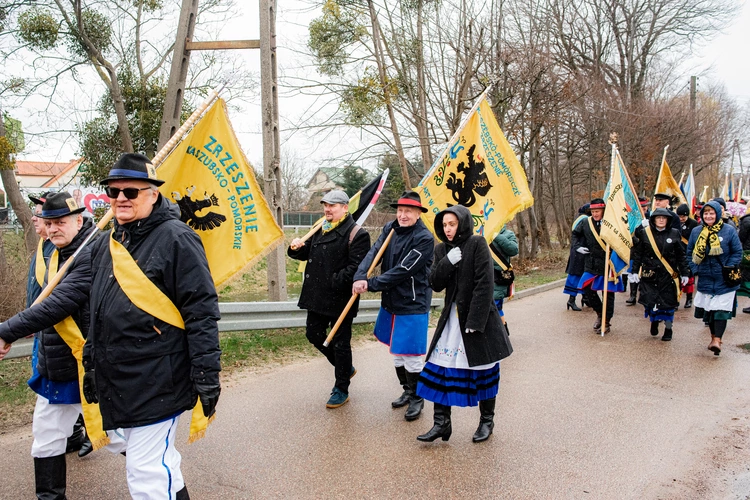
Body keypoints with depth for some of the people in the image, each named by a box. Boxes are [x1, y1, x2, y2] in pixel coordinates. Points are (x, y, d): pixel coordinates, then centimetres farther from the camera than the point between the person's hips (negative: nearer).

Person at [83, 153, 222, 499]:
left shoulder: (175, 239, -13)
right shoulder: (105, 245, 12)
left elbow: (201, 312, -17)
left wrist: (207, 374, -18)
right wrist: (90, 366, 22)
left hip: (156, 383, -8)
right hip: (114, 381, 8)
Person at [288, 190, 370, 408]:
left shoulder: (357, 234, -13)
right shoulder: (321, 229, 13)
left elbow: (356, 267, -20)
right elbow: (307, 253, 20)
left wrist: (335, 282, -25)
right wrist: (297, 248, -2)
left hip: (341, 298, -8)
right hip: (318, 296, 8)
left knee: (340, 343, 3)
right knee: (314, 334, 16)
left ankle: (341, 390, 20)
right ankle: (345, 368, 38)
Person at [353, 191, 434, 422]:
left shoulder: (424, 238, -17)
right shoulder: (390, 228, 3)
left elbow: (402, 271, -22)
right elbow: (374, 253, -10)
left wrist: (370, 284, -22)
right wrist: (360, 277, -27)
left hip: (413, 304, -7)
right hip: (390, 301, 7)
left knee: (410, 354, 0)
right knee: (396, 351, 19)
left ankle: (417, 398, 21)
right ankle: (407, 391, 38)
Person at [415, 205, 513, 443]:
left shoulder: (477, 244, -11)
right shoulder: (442, 250, 6)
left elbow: (484, 284, -17)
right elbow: (435, 284, 0)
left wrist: (475, 320, -21)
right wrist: (447, 262, -16)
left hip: (479, 317, -5)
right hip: (452, 317, 5)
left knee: (484, 370, 8)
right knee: (439, 369, 1)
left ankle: (487, 421, 25)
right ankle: (441, 423, 10)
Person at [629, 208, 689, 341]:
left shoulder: (674, 234, 3)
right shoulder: (644, 233, 1)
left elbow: (681, 256, 7)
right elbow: (637, 254, 4)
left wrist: (684, 273, 5)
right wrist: (635, 271, 0)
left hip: (668, 275, 0)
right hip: (649, 275, 0)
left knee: (668, 303, 3)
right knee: (650, 301, -1)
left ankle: (668, 329, 21)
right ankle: (654, 321, 30)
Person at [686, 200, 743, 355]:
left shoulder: (729, 231, -7)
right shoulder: (696, 232, 3)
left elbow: (737, 253, -2)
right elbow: (690, 253, 11)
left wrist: (728, 270, -12)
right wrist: (695, 270, 1)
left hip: (724, 280, -4)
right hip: (705, 279, 4)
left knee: (721, 310, -10)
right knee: (708, 309, 11)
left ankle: (717, 340, -13)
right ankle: (713, 336, 26)